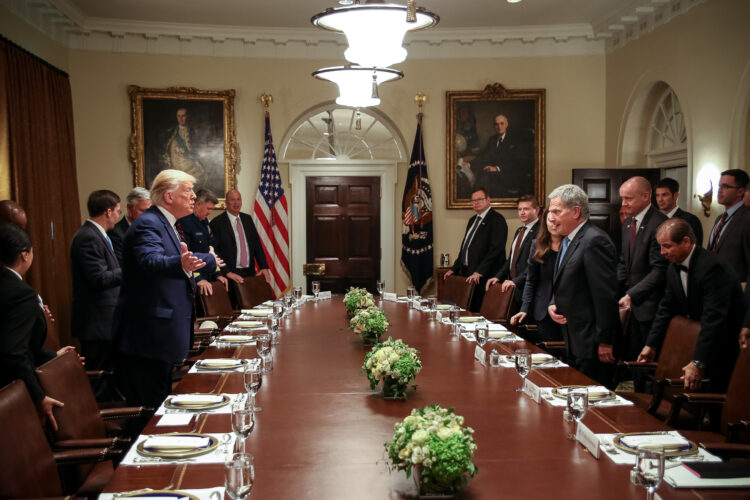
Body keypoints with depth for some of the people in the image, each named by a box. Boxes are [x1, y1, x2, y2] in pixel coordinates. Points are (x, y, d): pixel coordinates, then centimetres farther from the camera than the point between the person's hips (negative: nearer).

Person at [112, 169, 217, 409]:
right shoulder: (148, 223, -14)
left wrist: (209, 259, 43)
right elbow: (151, 260, -34)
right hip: (148, 336, -11)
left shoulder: (165, 224, 19)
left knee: (161, 404, 14)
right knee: (149, 406, -9)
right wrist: (180, 265, -52)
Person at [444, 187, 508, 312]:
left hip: (484, 277, -8)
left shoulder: (497, 219, -7)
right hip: (468, 275, 8)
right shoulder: (473, 220, 21)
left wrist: (479, 272, -20)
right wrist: (454, 269, 17)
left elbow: (495, 249, -16)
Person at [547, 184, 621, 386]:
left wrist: (605, 341, -20)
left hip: (593, 344, -10)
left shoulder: (595, 241, -19)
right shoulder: (568, 240, 13)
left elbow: (606, 295, -21)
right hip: (575, 342, 10)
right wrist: (552, 305, 3)